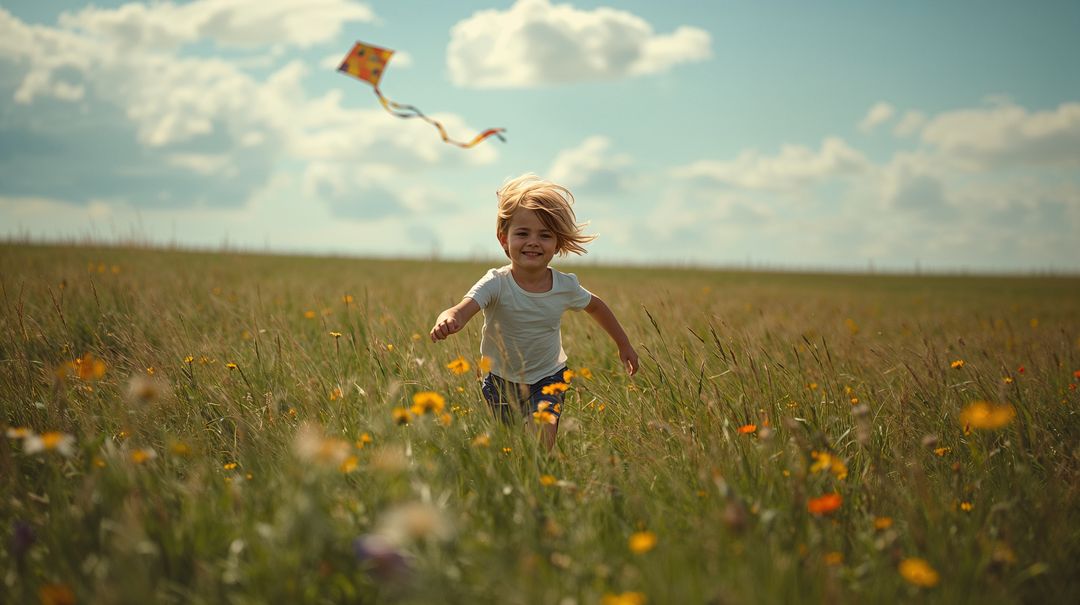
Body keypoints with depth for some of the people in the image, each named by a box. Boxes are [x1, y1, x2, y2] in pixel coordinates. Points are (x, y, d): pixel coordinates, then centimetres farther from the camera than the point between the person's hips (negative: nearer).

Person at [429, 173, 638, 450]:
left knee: (541, 445, -22)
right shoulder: (496, 284, -24)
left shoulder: (565, 286, -14)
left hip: (547, 381, 0)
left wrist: (624, 345, 20)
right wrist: (447, 320, -67)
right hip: (500, 382, 0)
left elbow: (595, 306, 9)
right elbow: (463, 309, -42)